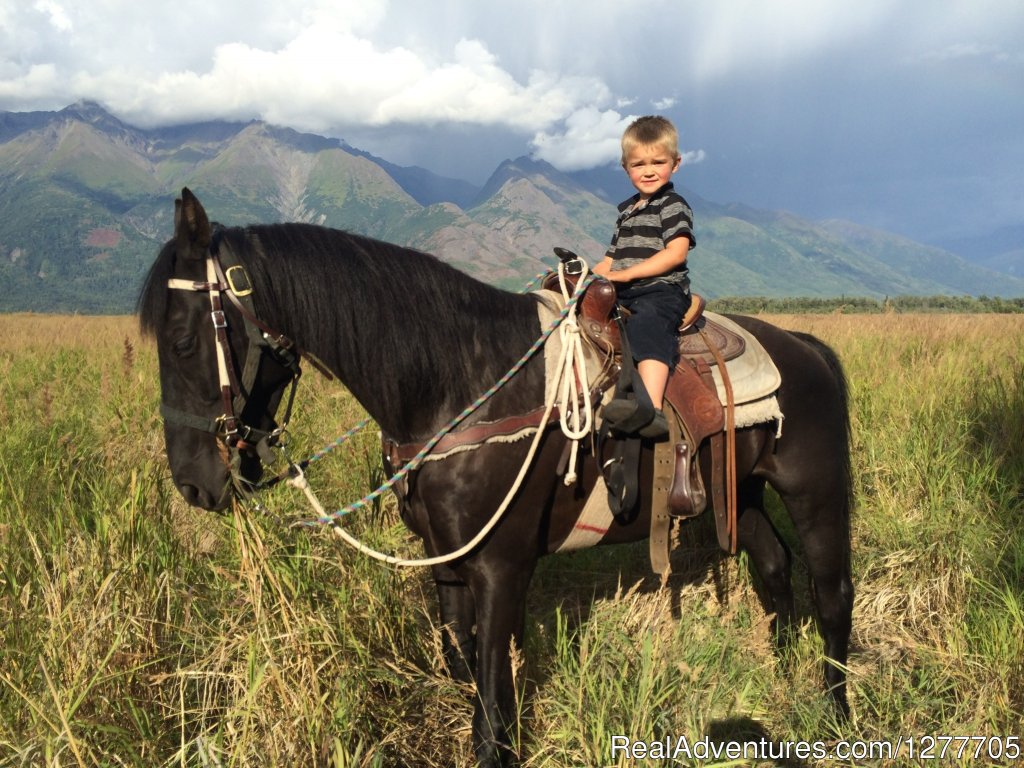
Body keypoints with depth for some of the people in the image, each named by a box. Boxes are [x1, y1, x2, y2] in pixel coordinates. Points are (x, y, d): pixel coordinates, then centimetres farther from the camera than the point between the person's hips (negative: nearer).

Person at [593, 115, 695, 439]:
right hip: (623, 295, 10)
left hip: (662, 291, -10)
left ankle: (652, 408, -56)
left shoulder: (673, 205, 1)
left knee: (647, 324, -37)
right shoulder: (626, 211, 25)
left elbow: (676, 253, -14)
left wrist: (626, 274, -18)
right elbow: (612, 259, 28)